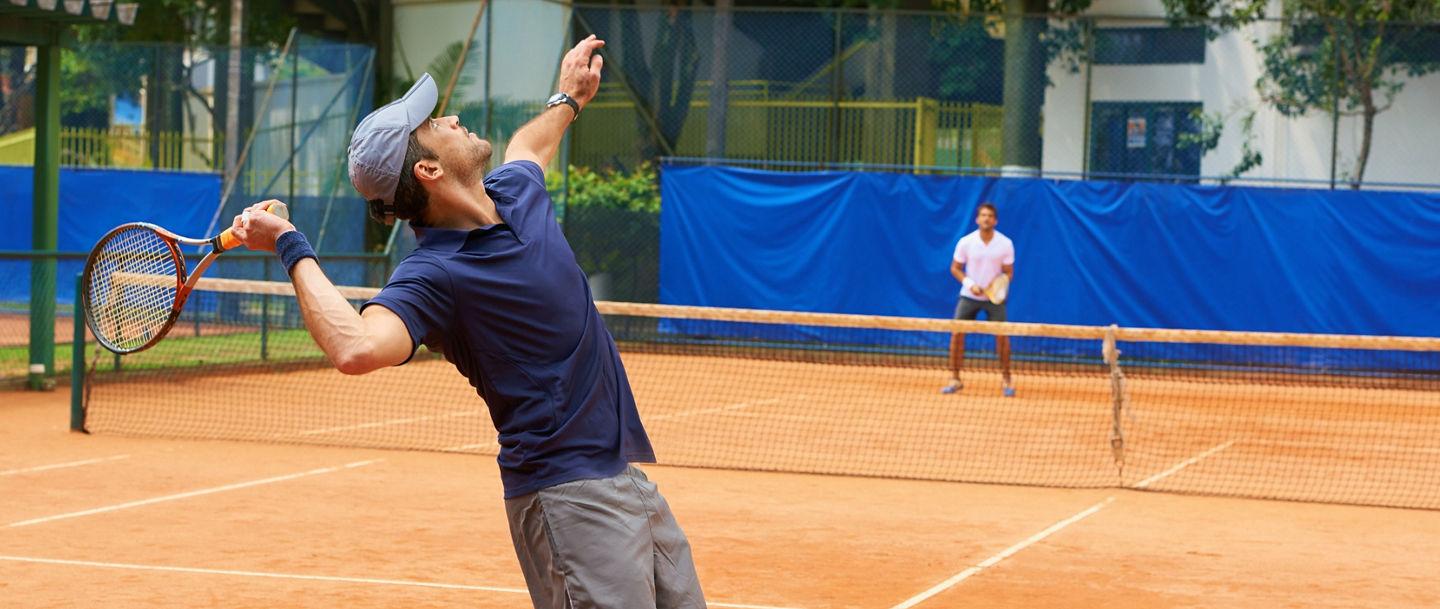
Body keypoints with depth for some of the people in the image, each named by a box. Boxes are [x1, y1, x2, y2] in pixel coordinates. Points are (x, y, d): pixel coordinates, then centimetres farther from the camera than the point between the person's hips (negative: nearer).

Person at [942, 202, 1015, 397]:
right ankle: (955, 379, 4)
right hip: (969, 296, 1)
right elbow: (955, 268, 2)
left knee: (1001, 335, -8)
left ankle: (1005, 379, 8)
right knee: (957, 333, -7)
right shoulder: (965, 242, -6)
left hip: (995, 297, -1)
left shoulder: (1006, 244, -6)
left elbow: (1009, 272, 0)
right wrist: (970, 284, -13)